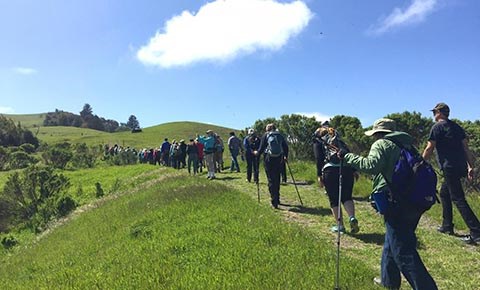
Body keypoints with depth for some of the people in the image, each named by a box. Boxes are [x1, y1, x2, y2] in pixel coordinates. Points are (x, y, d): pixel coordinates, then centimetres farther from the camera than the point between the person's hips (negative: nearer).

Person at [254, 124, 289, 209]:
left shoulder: (265, 135, 2)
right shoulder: (280, 135, 9)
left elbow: (261, 148, -3)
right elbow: (286, 147, 7)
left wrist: (257, 153, 17)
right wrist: (286, 157, 21)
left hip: (268, 159, -3)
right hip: (279, 159, 3)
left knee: (271, 180, 1)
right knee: (277, 179, 16)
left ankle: (274, 202, -5)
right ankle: (277, 199, 25)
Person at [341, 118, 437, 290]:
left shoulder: (381, 144, -3)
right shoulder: (406, 145, 21)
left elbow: (372, 164, -20)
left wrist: (347, 157, -12)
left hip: (396, 202, -9)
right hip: (416, 201, 9)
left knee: (403, 251, -4)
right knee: (393, 240, 23)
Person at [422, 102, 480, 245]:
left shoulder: (437, 127, -7)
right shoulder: (456, 126, 16)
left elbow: (429, 149, -8)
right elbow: (466, 148, 12)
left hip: (449, 167, -8)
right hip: (460, 166, 9)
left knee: (458, 199, -7)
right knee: (444, 193, 20)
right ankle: (447, 226, 24)